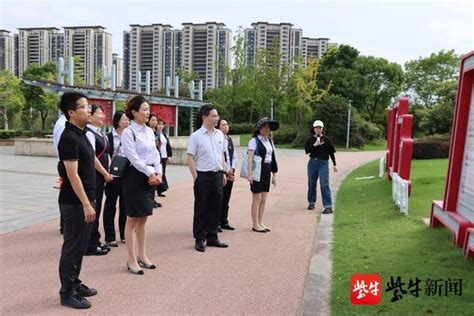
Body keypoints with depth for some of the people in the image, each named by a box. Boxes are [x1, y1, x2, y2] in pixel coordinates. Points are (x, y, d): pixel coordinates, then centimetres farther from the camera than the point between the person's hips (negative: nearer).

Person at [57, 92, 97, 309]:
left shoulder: (80, 134, 12)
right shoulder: (69, 138, -18)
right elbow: (72, 175, -22)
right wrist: (86, 204, -23)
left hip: (84, 199, 9)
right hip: (74, 202, -9)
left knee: (80, 245, 17)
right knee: (72, 246, 1)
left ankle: (74, 283, 30)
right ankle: (67, 293, 12)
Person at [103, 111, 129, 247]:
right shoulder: (109, 137, -5)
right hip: (113, 176, -4)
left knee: (125, 206, 12)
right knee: (110, 206, 5)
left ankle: (124, 235, 23)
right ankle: (110, 238, 12)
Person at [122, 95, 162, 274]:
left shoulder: (149, 131, 12)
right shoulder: (128, 132, -11)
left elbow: (155, 154, 11)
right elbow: (133, 158, -17)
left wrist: (158, 172, -3)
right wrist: (150, 173, -13)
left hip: (151, 177, 7)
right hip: (135, 177, -7)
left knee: (143, 219, 14)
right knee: (133, 220, 0)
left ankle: (142, 256, 24)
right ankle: (132, 260, 9)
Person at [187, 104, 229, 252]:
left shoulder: (220, 134, 8)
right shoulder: (196, 136, -8)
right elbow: (190, 158, -9)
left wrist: (223, 173, 12)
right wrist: (195, 177, -13)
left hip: (217, 175, 5)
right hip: (203, 176, -5)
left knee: (216, 207, 12)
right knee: (201, 209, 4)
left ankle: (212, 237, 25)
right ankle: (199, 240, 16)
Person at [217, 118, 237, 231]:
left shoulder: (230, 140, 14)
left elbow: (234, 156, 14)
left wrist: (232, 169, -1)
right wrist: (226, 171, -11)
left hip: (230, 173, 7)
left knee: (226, 199, 12)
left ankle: (224, 222, 21)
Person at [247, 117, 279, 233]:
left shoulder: (270, 141, 14)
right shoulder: (254, 140, -7)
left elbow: (273, 158, 15)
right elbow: (250, 157, -14)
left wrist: (274, 174, 13)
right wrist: (250, 173, -22)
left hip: (267, 171, 7)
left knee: (263, 199, 10)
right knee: (257, 198, -2)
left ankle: (260, 222, 20)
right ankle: (255, 224, 7)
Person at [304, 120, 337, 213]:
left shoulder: (326, 139, -1)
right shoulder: (309, 139, 4)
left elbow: (331, 153, 3)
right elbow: (306, 150, -8)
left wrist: (334, 165, 4)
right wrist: (314, 145, -21)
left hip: (323, 163, -3)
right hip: (312, 163, 3)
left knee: (324, 184, -9)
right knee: (311, 183, 12)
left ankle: (328, 206, -9)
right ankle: (311, 202, 29)